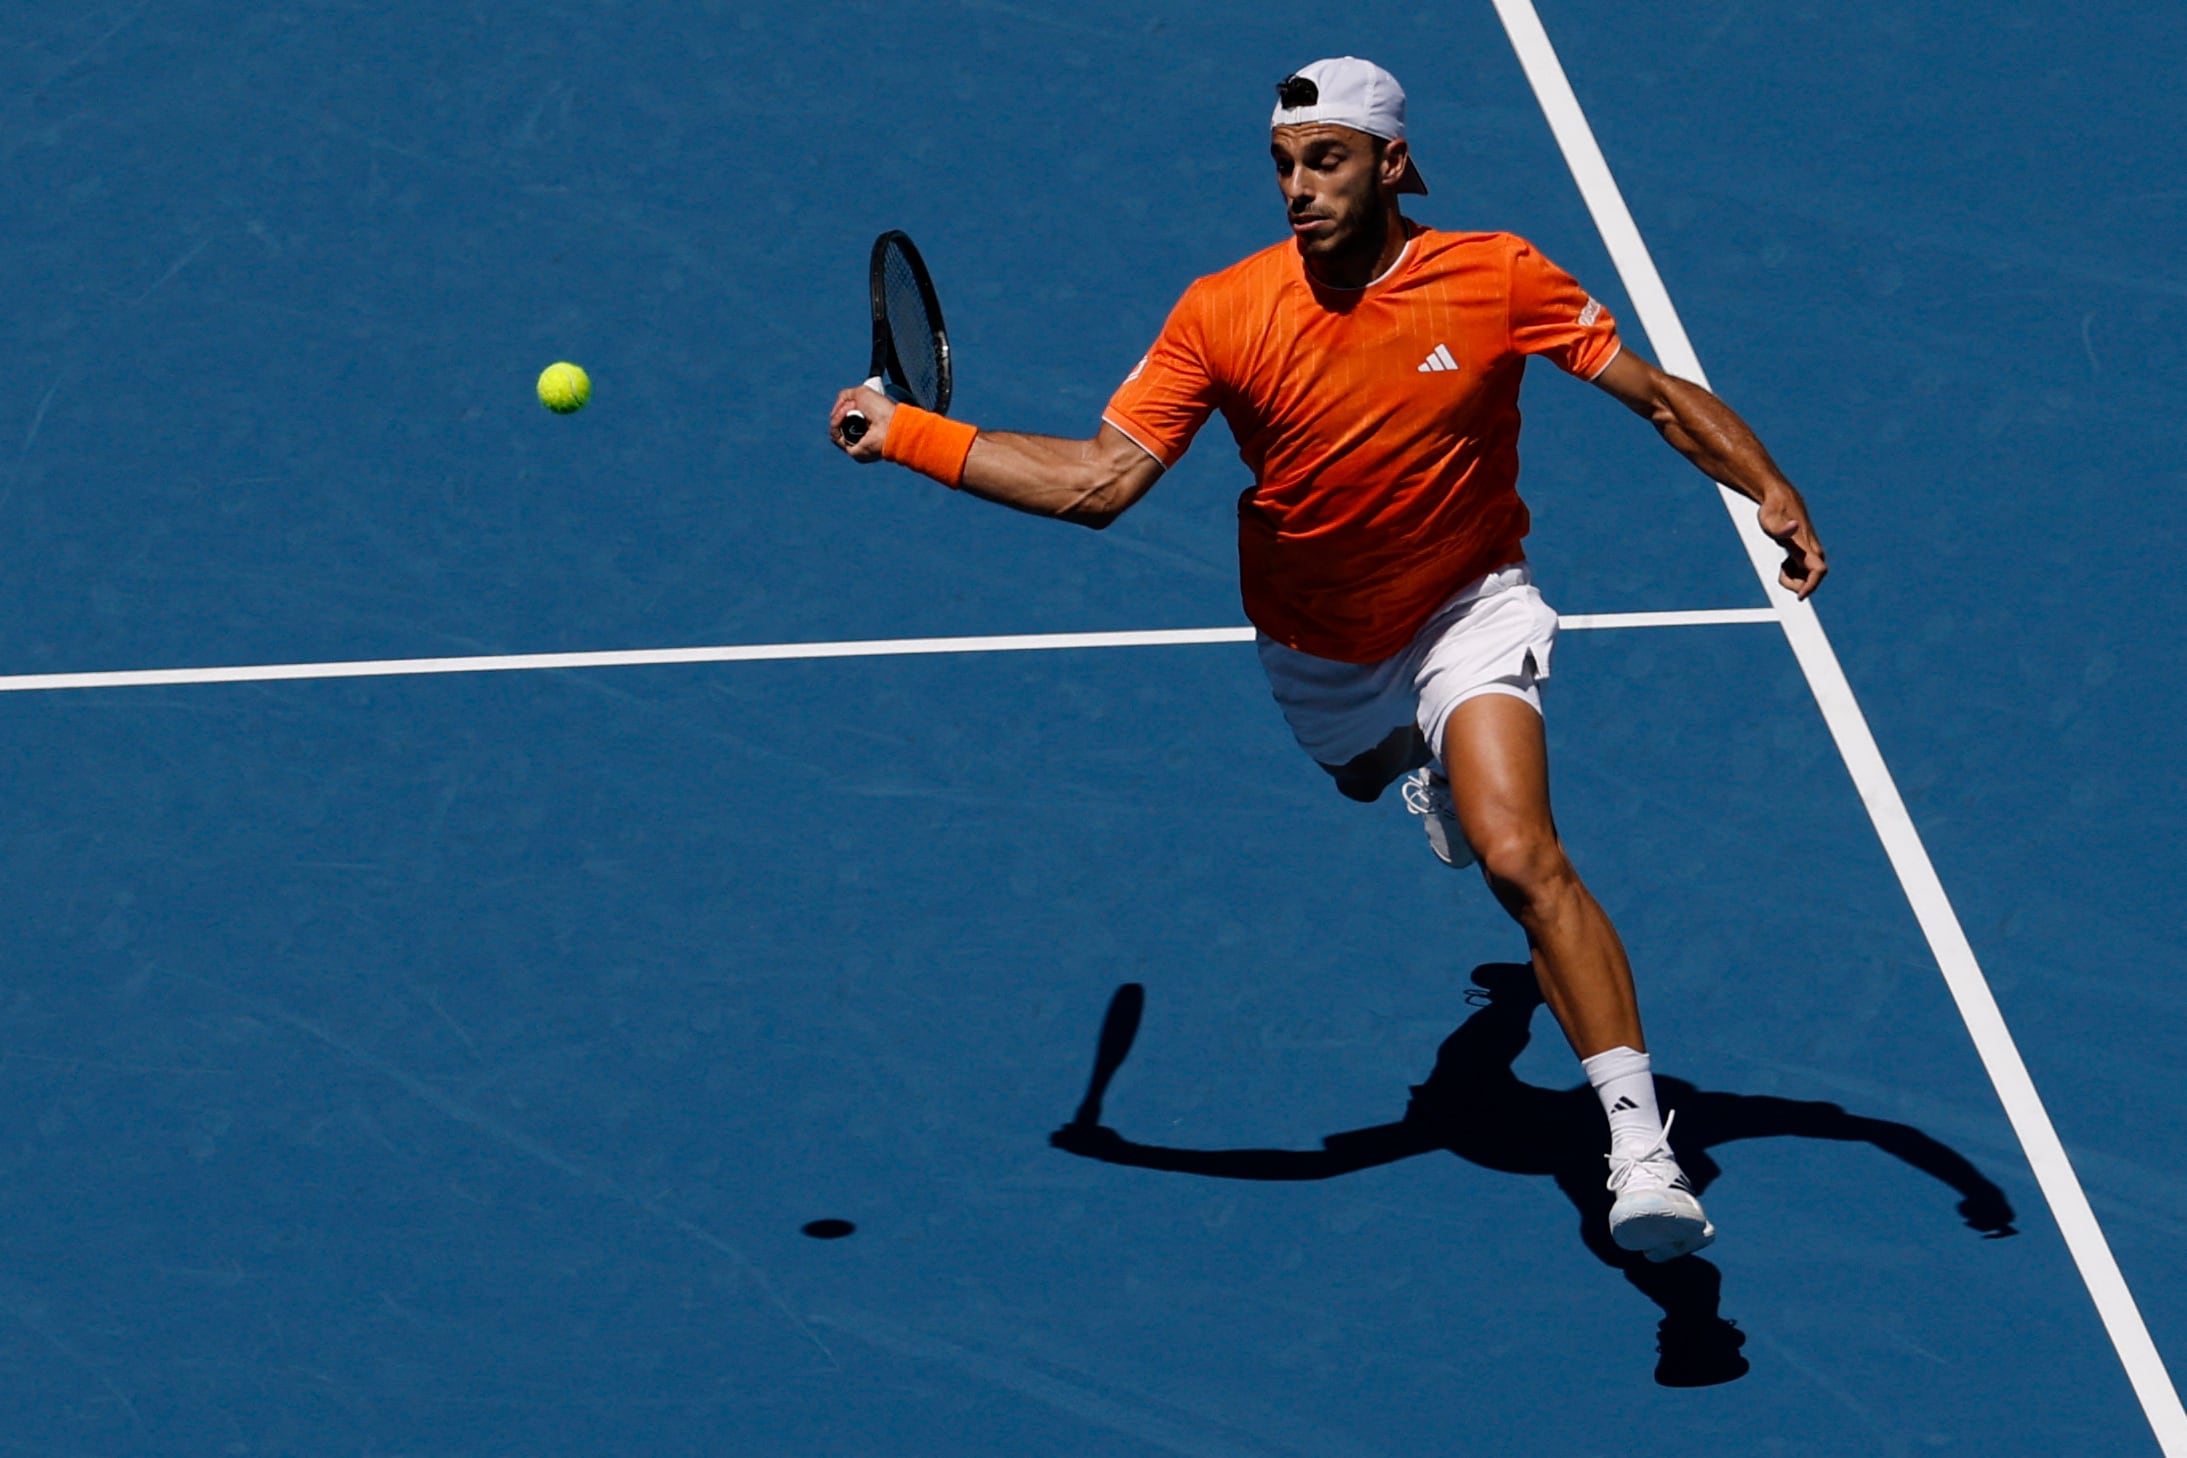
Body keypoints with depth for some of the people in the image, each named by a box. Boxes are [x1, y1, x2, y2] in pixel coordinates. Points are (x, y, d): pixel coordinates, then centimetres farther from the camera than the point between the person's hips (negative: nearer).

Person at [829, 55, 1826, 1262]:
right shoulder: (1224, 315, -20)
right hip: (1318, 650, 4)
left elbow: (1659, 396, -13)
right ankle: (1442, 778, 74)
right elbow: (1101, 480, -22)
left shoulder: (1496, 279, -21)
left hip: (1466, 609, -3)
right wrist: (905, 435, -28)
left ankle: (1640, 1151, -23)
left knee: (1522, 858, -24)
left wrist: (1771, 491, -27)